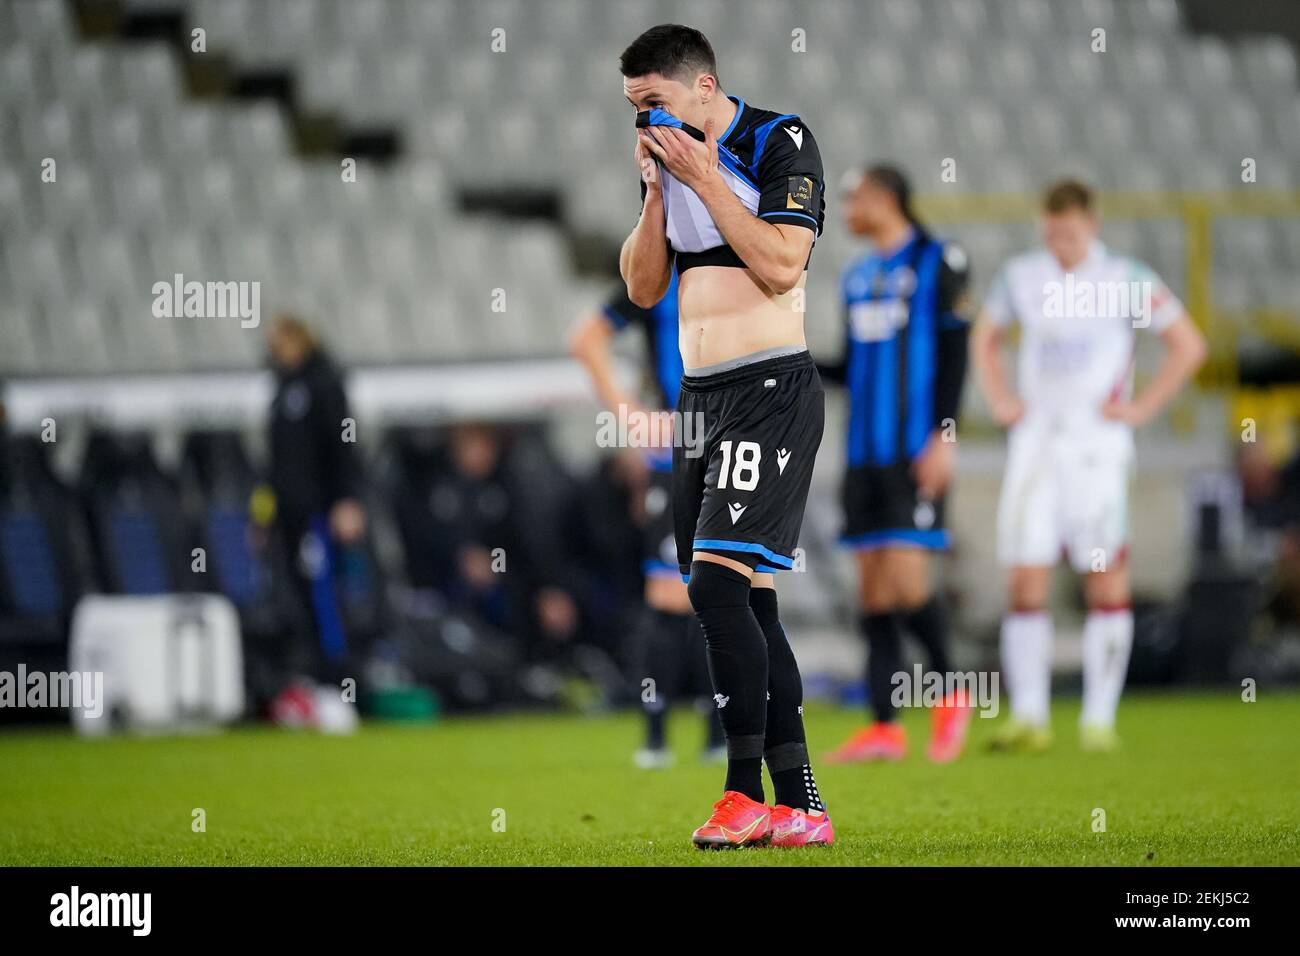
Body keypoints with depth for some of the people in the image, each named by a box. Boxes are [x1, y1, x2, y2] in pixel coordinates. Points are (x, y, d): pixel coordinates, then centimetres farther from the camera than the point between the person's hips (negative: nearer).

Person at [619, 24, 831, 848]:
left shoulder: (780, 143, -6)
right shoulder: (672, 161, 15)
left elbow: (781, 264, -17)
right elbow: (643, 287, 14)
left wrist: (704, 178, -14)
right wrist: (658, 187, 3)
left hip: (771, 387, -8)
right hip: (702, 395, 8)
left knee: (718, 581, -18)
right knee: (747, 605, 6)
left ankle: (747, 793, -14)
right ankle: (800, 807, 8)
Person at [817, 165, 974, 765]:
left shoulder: (939, 261, -3)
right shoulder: (859, 276, 17)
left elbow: (954, 353, -7)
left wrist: (945, 435, -14)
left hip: (915, 455, -7)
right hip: (865, 455, 7)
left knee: (906, 581, -14)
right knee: (873, 591, 3)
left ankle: (949, 693, 7)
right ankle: (885, 727, 5)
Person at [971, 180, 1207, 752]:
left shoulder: (1126, 281, -1)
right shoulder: (1021, 278, 9)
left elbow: (1188, 346, 3)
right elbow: (984, 339, 26)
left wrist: (1140, 408, -3)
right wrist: (1000, 400, 12)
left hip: (1096, 444, -3)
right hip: (1035, 442, 3)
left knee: (1106, 577, -5)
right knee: (1024, 579, -4)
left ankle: (1099, 718, 0)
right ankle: (1028, 716, -1)